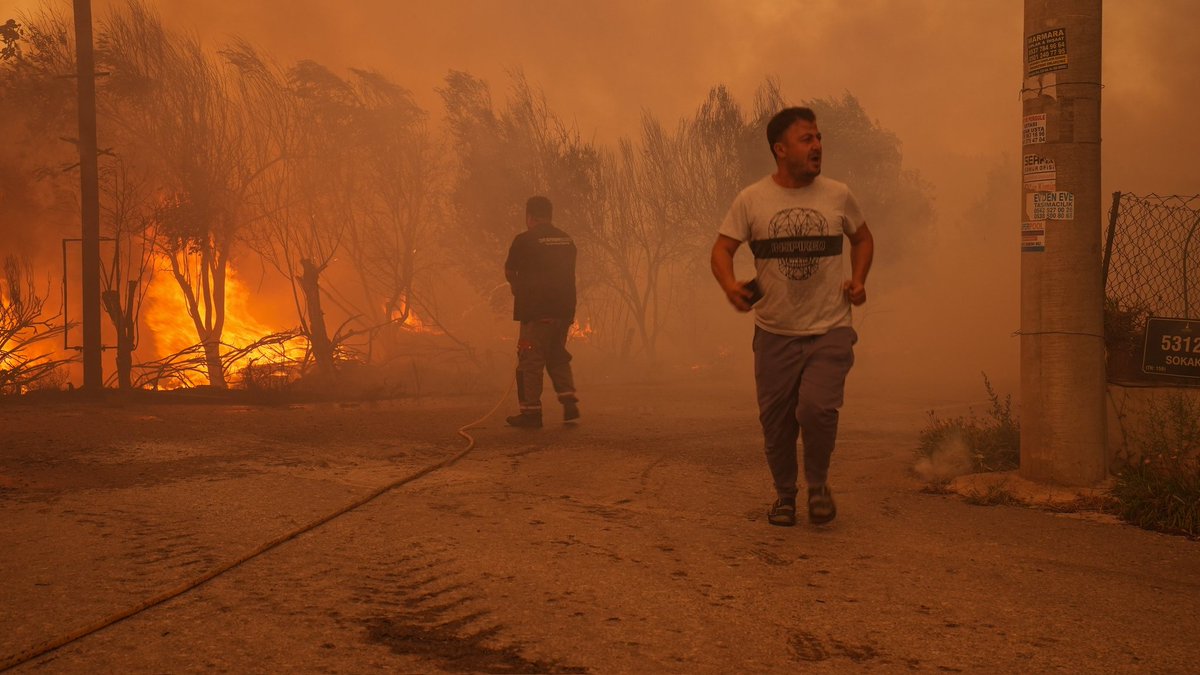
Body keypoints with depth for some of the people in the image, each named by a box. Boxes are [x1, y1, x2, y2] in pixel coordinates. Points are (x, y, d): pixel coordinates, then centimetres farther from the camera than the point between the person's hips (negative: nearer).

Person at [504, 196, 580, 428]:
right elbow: (568, 274, 14)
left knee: (530, 361, 1)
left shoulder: (524, 240, -8)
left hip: (536, 311, -6)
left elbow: (509, 272, 1)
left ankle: (531, 411, 2)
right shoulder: (567, 240, 9)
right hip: (564, 310, 6)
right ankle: (569, 402, 8)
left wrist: (517, 286, 23)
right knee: (558, 358, 18)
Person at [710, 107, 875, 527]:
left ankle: (818, 484, 11)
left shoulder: (837, 196, 4)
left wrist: (858, 279, 1)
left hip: (830, 329, 0)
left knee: (817, 407, -16)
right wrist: (729, 284, -22)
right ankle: (784, 492, 31)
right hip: (775, 332, 1)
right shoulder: (751, 200, -1)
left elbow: (862, 238, 19)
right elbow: (722, 248, 0)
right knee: (775, 419, 7)